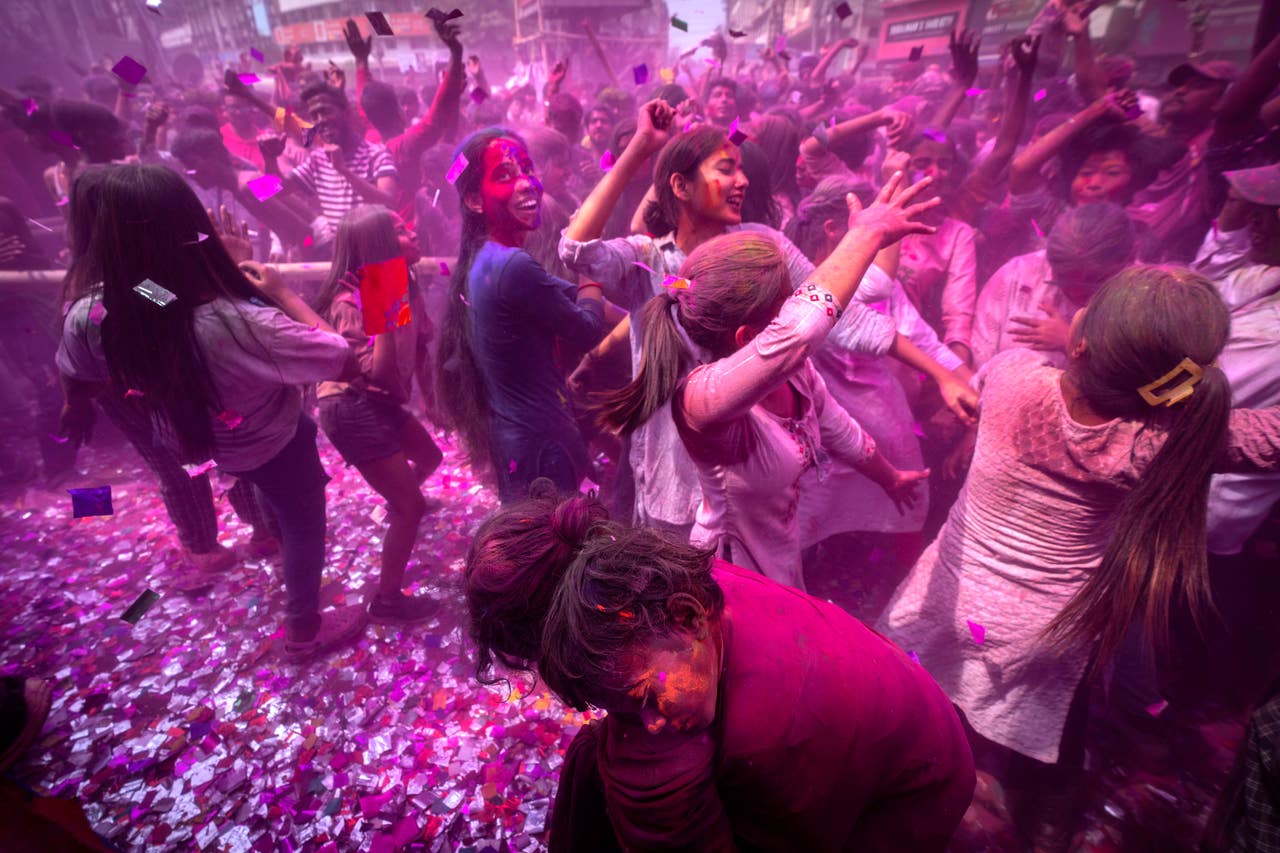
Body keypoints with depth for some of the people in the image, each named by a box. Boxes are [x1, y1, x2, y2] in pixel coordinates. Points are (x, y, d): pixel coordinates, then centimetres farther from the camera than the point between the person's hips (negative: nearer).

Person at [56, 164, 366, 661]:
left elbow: (77, 381, 0)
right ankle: (304, 629, 43)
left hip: (189, 437, 5)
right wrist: (283, 294, -21)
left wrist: (77, 408, 24)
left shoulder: (87, 321, -25)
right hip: (269, 447, -5)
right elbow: (347, 362, -31)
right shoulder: (245, 325, -45)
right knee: (303, 525, 21)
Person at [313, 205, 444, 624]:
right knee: (411, 507, -7)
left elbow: (419, 344, 9)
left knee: (431, 456, 28)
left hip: (382, 401, 9)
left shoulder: (403, 284, 2)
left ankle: (398, 501, 61)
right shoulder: (351, 303, -23)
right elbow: (378, 372, -29)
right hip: (352, 410, -9)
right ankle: (387, 602, 10)